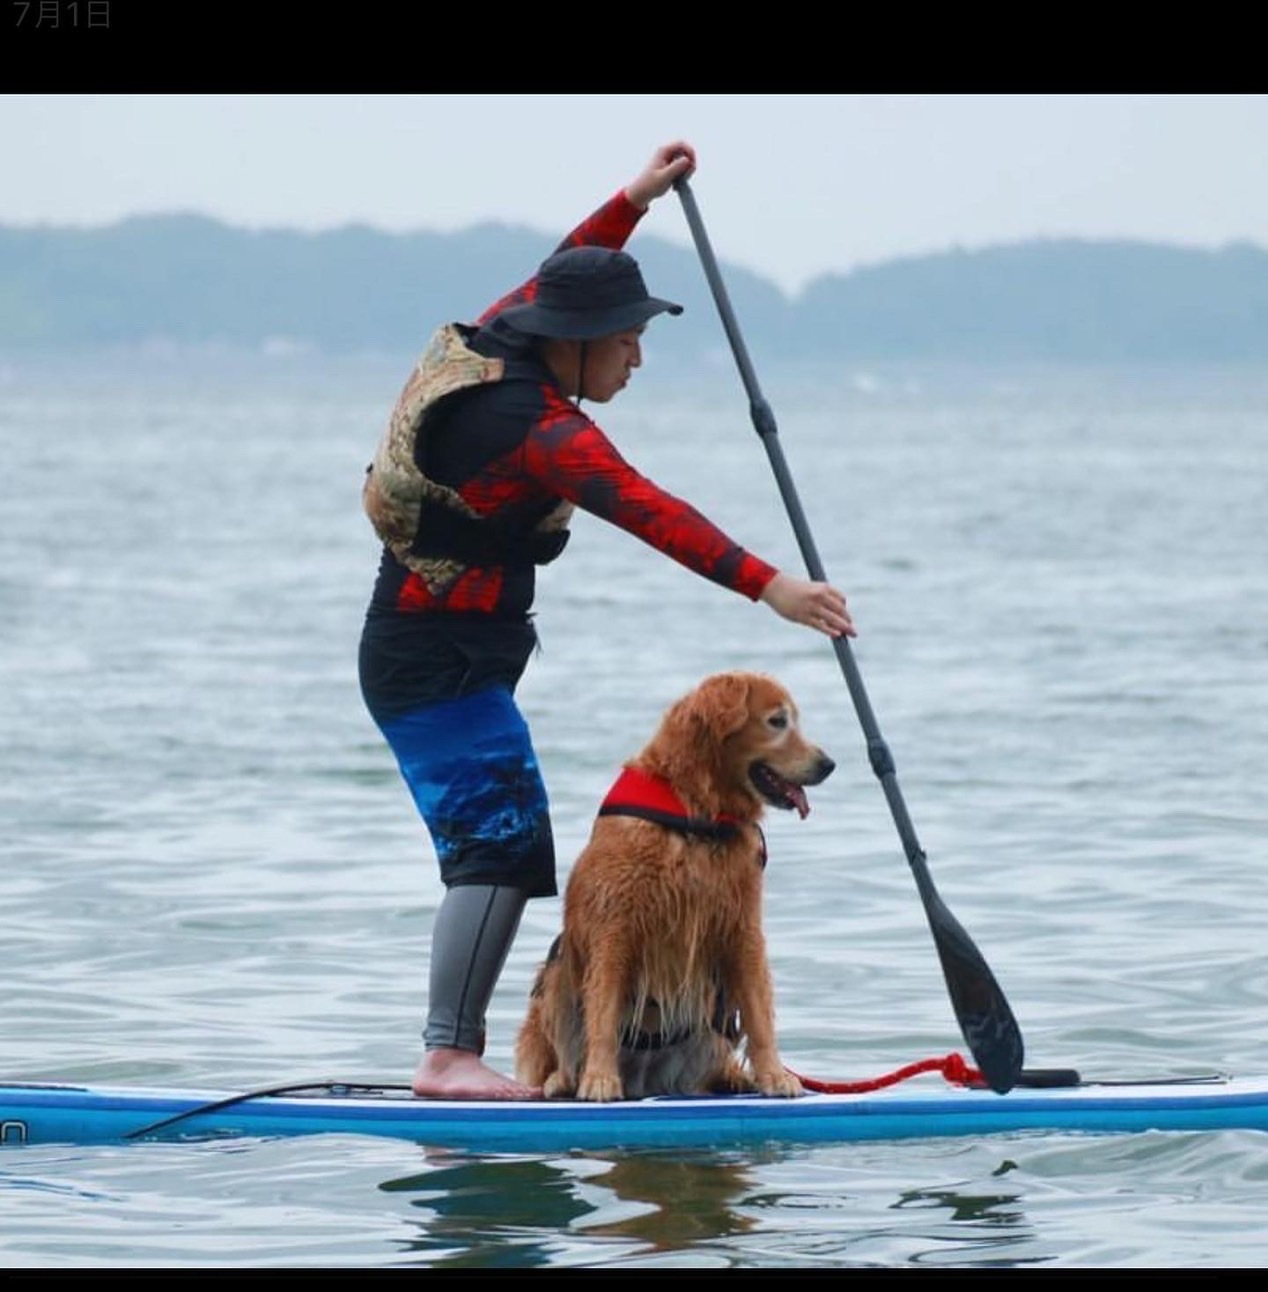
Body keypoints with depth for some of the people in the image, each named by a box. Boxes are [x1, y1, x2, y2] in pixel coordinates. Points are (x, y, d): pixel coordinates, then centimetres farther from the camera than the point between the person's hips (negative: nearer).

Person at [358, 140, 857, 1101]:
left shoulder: (490, 344, 4)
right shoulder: (537, 425, -23)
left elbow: (553, 280, 26)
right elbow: (647, 512, -33)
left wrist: (635, 200, 31)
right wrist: (768, 586, -40)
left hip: (418, 654, 10)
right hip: (442, 667, -10)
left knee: (496, 851, 11)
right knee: (503, 845, -16)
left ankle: (459, 1053, 14)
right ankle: (448, 1057, -19)